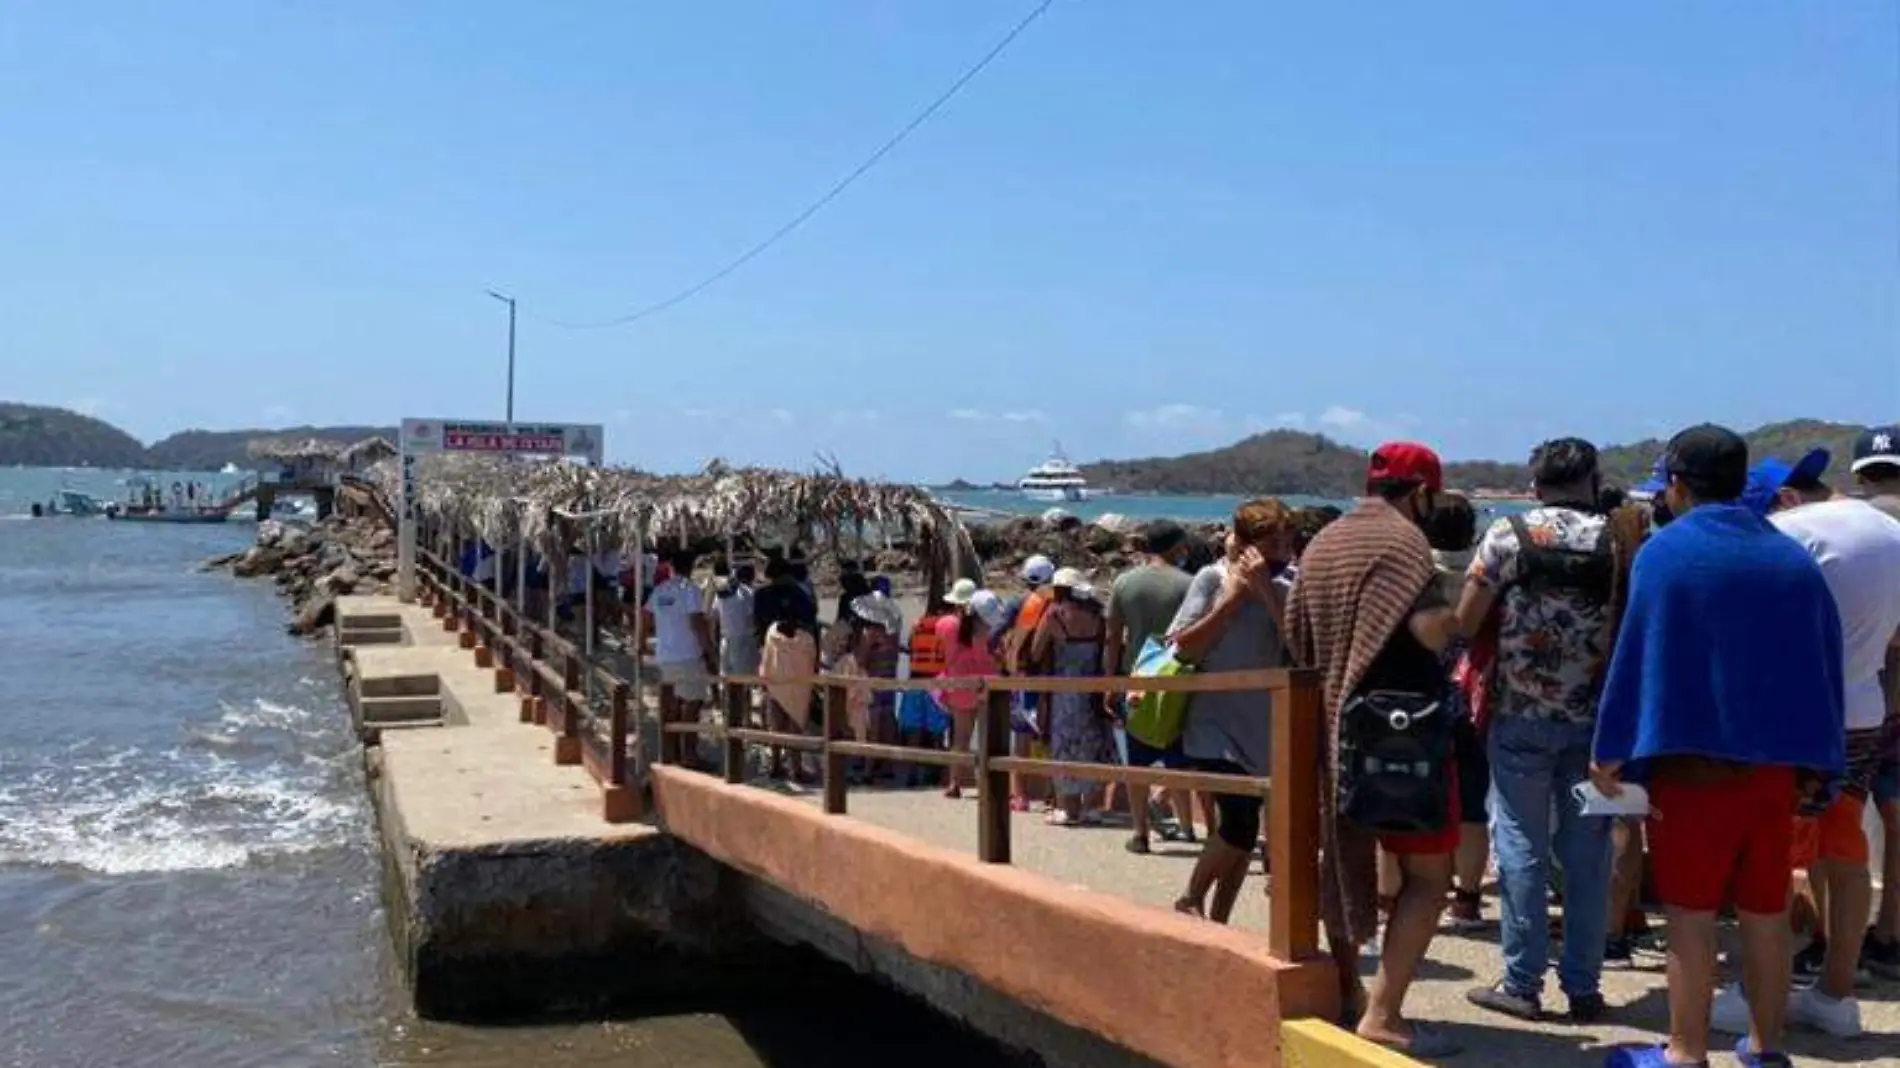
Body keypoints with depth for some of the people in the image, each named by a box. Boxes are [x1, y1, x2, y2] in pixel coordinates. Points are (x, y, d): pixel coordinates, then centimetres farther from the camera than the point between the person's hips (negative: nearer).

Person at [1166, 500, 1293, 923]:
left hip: (1260, 732, 5)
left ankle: (1217, 921, 23)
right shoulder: (1213, 579, -5)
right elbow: (1184, 647, -10)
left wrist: (1264, 590, -15)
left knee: (1241, 829, 8)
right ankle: (1191, 900, 6)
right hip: (1216, 728, -5)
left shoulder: (1280, 590, 6)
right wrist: (1232, 599, -13)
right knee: (1241, 824, -17)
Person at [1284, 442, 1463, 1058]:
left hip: (1336, 727, 8)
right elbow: (1430, 627, -26)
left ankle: (1345, 989, 26)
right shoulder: (1401, 537, -11)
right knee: (1428, 874, -3)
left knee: (1346, 857, 18)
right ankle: (1382, 1016, -10)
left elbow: (1296, 638, 17)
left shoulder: (1322, 544, 12)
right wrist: (1457, 619, -5)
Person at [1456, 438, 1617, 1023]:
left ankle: (1522, 984, 7)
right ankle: (1583, 986, 14)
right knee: (1588, 853, 8)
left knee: (1522, 847, 4)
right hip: (1595, 718, 2)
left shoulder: (1508, 535, -5)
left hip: (1522, 716, -2)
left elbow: (1465, 621, -6)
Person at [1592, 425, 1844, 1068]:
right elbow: (1826, 662, 10)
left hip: (1693, 759, -5)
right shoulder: (1792, 558, 7)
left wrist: (1610, 754, -6)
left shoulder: (1665, 552, -8)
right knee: (1767, 911, 13)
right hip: (1778, 763, 5)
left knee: (1691, 913, 2)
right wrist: (1815, 759, 18)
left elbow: (1635, 655, -11)